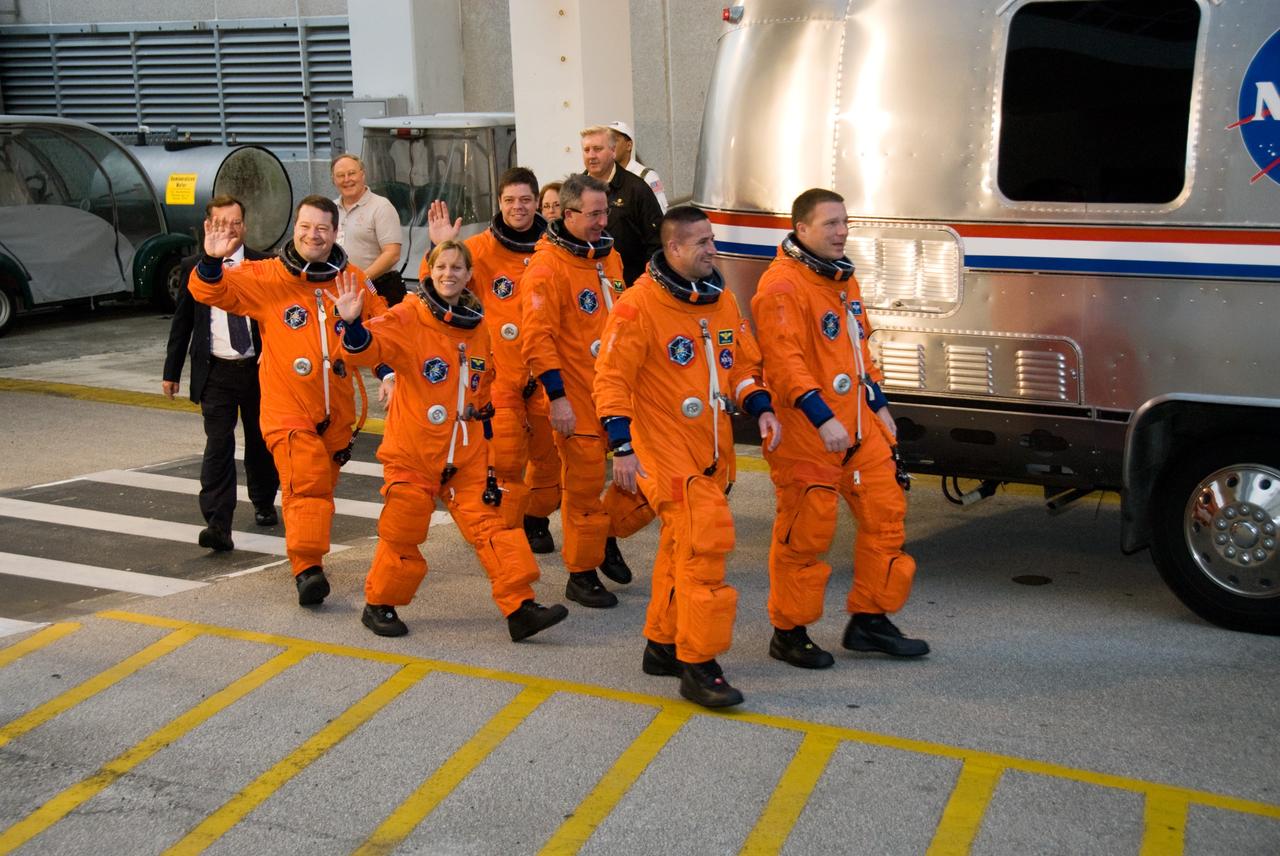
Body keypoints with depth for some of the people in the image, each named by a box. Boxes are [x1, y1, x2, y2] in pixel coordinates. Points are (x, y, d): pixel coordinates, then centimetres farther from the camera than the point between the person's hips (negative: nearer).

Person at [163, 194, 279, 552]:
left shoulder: (265, 266, -1)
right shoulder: (193, 268, 2)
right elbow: (182, 322, 7)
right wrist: (172, 371, 7)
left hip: (259, 369, 1)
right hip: (216, 372, -1)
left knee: (260, 442, 15)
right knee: (218, 446, -10)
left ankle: (264, 505, 37)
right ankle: (217, 525, -13)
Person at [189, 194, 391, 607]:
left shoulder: (355, 282, 4)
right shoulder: (265, 278, -4)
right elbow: (213, 292, -7)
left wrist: (388, 372, 5)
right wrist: (212, 262, -27)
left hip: (337, 411, 4)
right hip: (288, 409, -4)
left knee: (322, 486, 17)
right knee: (305, 485, -18)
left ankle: (309, 558, 34)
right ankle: (306, 568, -18)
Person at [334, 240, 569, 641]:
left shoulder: (478, 326, 8)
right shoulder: (408, 318, -9)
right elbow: (369, 348, -26)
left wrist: (485, 414, 15)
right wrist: (353, 324, -44)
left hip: (467, 453, 4)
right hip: (412, 451, -4)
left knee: (490, 524, 0)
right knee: (403, 531, 6)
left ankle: (520, 607, 1)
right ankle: (380, 605, 25)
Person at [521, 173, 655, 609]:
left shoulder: (609, 257, 11)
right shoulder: (546, 266, -12)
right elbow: (537, 339, -15)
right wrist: (557, 396, -18)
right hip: (577, 398, -7)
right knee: (583, 486, 2)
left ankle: (608, 535, 29)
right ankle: (581, 574, 18)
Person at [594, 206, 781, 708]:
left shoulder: (721, 301, 10)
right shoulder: (639, 305, -12)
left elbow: (743, 364, 18)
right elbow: (611, 379, -13)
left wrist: (761, 408, 0)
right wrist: (622, 447, -18)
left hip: (712, 450, 8)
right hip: (665, 449, -8)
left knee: (683, 546, 16)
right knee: (704, 540, -16)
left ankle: (663, 645, 31)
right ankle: (697, 665, -7)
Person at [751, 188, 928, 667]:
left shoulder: (842, 277, 16)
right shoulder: (782, 285, -14)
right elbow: (785, 363, -23)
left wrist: (879, 406, 20)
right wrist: (823, 419, -29)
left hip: (858, 424, 9)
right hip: (806, 433, -9)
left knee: (885, 512, 11)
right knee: (805, 533, -1)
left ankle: (869, 619, 25)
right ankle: (789, 633, 15)